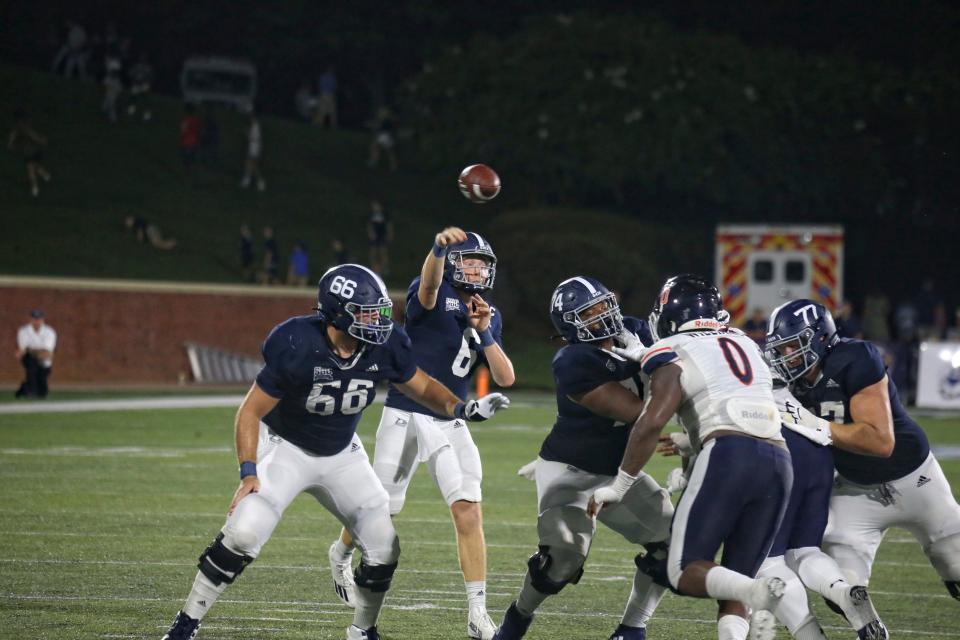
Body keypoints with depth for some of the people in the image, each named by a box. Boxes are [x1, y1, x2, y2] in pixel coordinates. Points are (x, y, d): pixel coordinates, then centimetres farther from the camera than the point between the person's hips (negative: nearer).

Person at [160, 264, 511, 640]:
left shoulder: (385, 347, -16)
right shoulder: (297, 347, -29)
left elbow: (421, 387, 3)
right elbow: (251, 412, -19)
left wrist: (462, 409, -16)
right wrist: (249, 473, -26)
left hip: (342, 456, 5)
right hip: (286, 449, -5)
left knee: (383, 549, -2)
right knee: (242, 534, -22)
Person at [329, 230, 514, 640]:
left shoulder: (489, 316, 9)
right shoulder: (433, 296, -8)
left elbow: (505, 379, 3)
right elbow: (429, 282, -35)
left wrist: (484, 333, -12)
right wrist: (439, 248, -57)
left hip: (450, 423, 4)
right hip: (405, 416, -4)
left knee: (468, 510, -9)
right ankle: (341, 554, 41)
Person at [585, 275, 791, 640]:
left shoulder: (674, 357, 7)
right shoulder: (745, 345, 26)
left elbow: (651, 423, -5)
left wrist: (619, 486, 2)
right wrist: (648, 357, 47)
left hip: (729, 457, -6)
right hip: (779, 463, 6)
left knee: (685, 571, 1)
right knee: (734, 578, 12)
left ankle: (755, 592, -28)